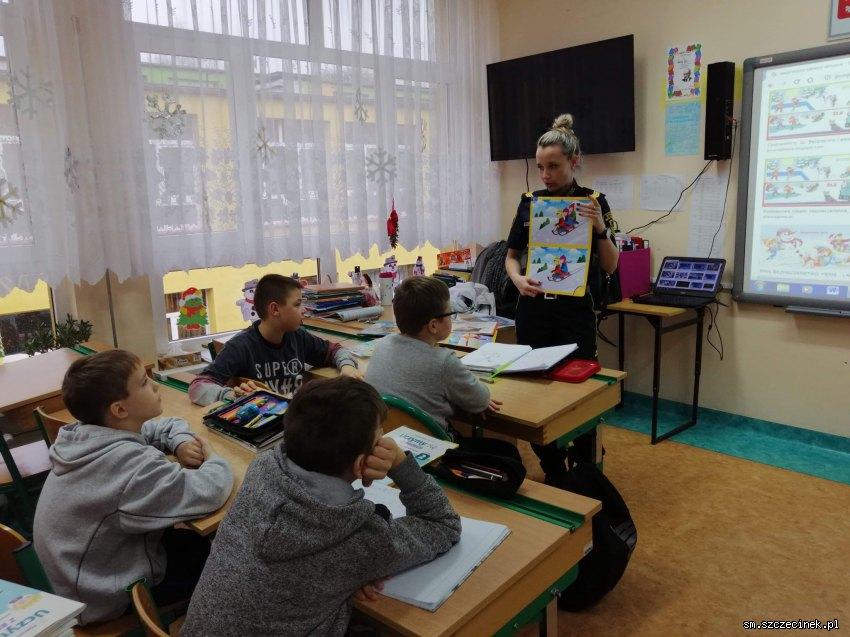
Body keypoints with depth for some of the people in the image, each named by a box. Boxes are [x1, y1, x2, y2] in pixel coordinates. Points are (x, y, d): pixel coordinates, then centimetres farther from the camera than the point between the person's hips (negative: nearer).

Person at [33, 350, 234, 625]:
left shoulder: (91, 433, -7)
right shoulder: (129, 464, -37)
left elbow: (167, 426, 8)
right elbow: (209, 493, -41)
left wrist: (181, 441, -15)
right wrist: (212, 459, -19)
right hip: (106, 594, -8)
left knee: (201, 540, 15)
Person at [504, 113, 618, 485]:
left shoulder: (593, 202, -1)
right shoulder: (529, 202, 5)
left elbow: (610, 267, -1)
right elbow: (511, 256, 11)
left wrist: (600, 228, -17)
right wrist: (518, 279, -11)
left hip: (575, 311, -2)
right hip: (533, 309, 3)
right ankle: (553, 472, 25)